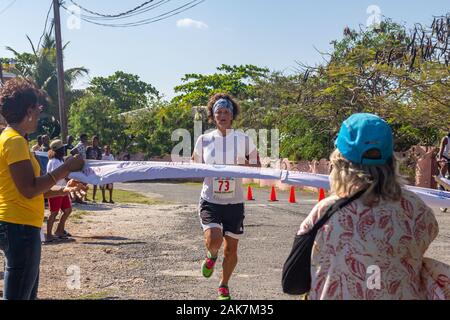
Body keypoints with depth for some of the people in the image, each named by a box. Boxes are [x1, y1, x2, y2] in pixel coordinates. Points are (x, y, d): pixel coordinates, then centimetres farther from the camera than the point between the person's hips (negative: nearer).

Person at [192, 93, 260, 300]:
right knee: (214, 240, -24)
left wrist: (245, 167, -15)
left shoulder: (244, 140, -2)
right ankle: (212, 256, 15)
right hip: (210, 201, -1)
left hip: (234, 203, 1)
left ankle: (224, 286, 35)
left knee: (231, 249, 9)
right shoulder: (204, 140, 1)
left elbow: (257, 166, 6)